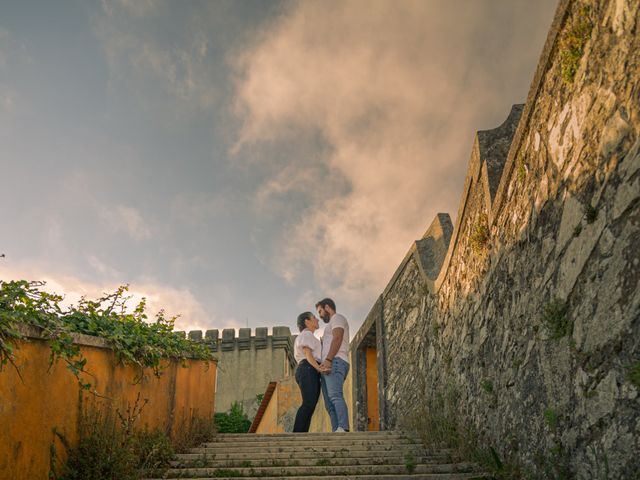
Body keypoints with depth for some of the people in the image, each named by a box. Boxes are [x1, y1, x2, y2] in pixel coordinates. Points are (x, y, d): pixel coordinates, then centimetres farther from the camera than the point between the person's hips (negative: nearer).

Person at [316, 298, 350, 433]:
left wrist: (328, 360, -21)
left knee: (335, 396, -26)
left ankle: (343, 429, -40)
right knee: (330, 404, -4)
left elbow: (337, 339, -12)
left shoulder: (337, 318, 6)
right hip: (327, 368, 10)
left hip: (335, 363, -10)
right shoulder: (332, 326, 36)